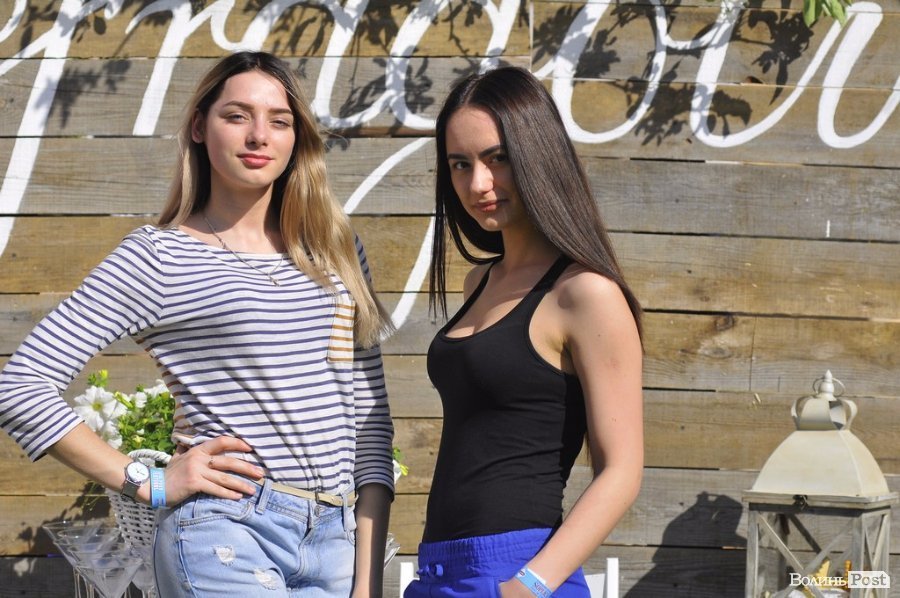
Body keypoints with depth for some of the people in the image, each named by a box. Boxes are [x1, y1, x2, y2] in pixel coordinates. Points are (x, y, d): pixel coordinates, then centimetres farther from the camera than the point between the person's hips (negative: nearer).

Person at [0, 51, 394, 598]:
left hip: (336, 538, 5)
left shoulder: (336, 250, 12)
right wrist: (148, 483, -6)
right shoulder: (159, 257, -2)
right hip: (225, 534, -5)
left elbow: (369, 415, 12)